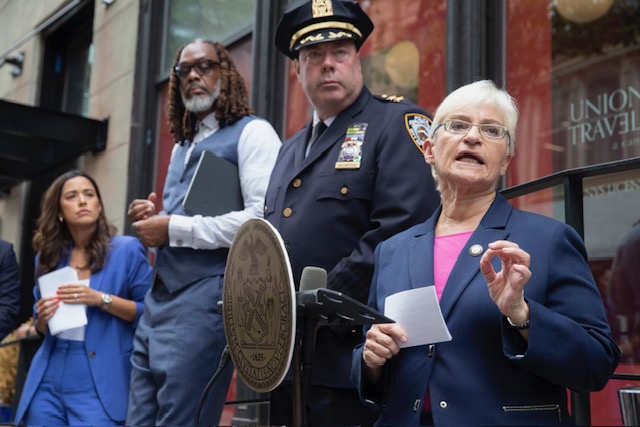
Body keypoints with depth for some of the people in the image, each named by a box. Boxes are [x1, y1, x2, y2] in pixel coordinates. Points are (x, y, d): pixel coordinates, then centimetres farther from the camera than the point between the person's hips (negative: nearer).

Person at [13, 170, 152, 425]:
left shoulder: (127, 249, -1)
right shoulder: (48, 257, 11)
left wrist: (102, 300, -14)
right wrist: (42, 319, -3)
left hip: (100, 383, -4)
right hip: (48, 382, 4)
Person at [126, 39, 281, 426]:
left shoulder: (252, 133, -3)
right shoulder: (182, 146, 23)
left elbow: (263, 220, -17)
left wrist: (173, 228, -13)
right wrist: (154, 218, 7)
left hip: (207, 298, -8)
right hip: (159, 300, 8)